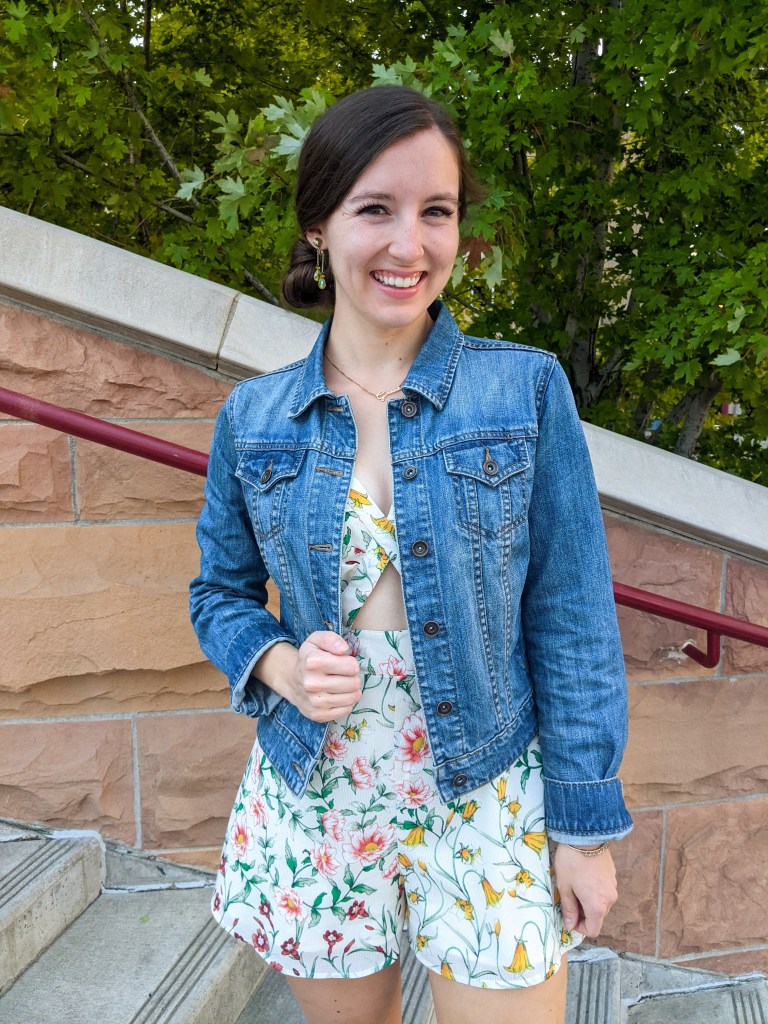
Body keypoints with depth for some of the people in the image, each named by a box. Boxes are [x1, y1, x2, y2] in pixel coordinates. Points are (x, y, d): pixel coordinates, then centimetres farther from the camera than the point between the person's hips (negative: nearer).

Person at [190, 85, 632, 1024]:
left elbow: (571, 618, -6)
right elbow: (220, 593, 8)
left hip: (488, 802, -1)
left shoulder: (526, 390, -8)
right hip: (311, 803, 2)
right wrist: (281, 666, -13)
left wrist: (586, 822, -4)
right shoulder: (253, 418, -3)